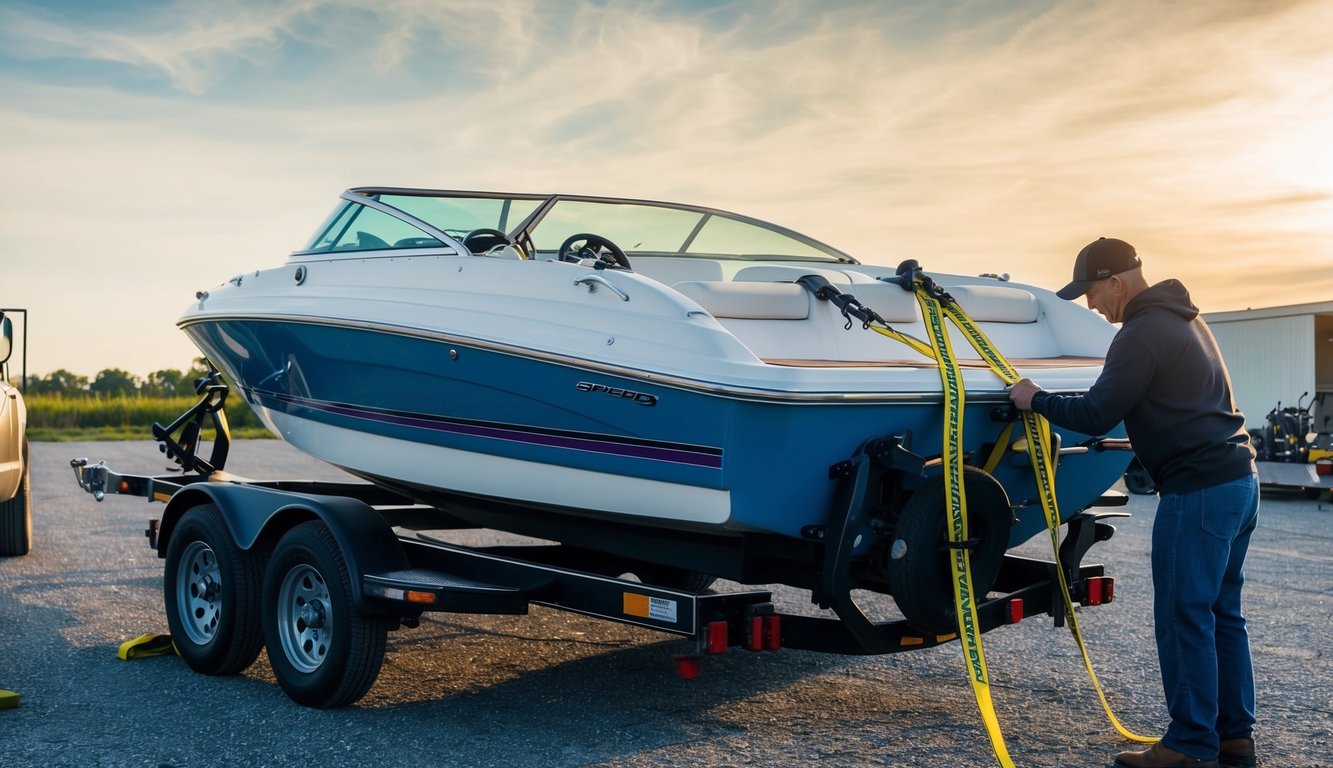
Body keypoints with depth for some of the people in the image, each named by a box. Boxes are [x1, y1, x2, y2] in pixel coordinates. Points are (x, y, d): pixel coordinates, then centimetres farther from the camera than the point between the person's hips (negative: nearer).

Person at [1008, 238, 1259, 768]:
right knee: (1220, 614, 14)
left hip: (1198, 490, -10)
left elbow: (1095, 416, -16)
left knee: (1183, 618, -3)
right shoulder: (1181, 319, 17)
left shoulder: (1142, 332, -14)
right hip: (1238, 481, 10)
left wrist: (1036, 400, -1)